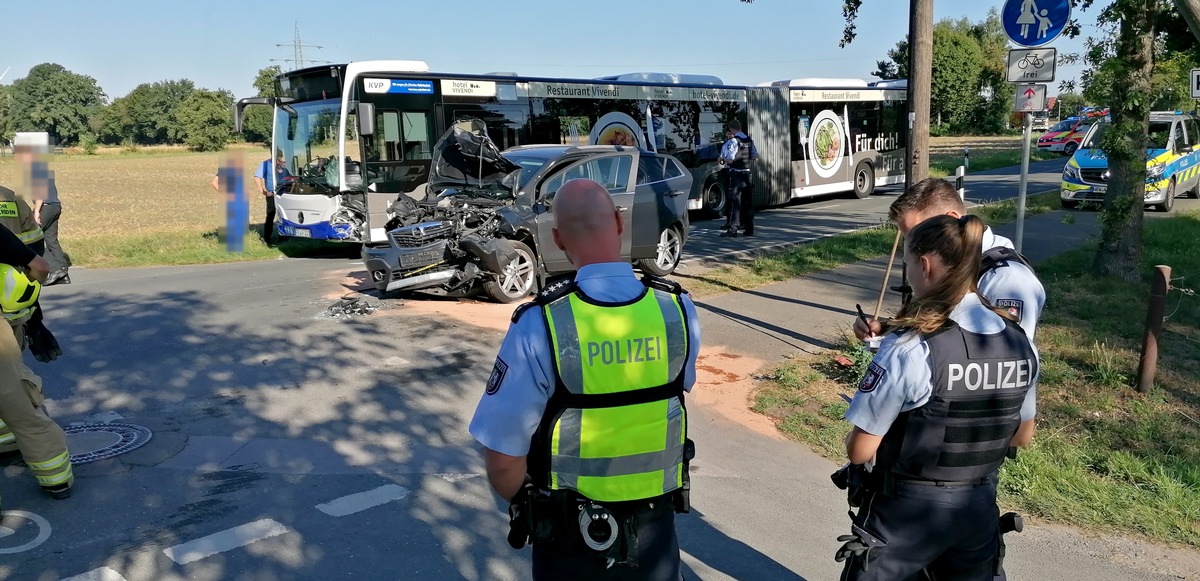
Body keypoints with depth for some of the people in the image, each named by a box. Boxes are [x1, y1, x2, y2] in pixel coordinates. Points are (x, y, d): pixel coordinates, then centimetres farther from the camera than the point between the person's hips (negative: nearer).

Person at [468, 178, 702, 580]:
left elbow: (503, 460, -18)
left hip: (573, 536, -2)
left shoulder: (539, 324, -23)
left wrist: (524, 507, 2)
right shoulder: (677, 308, -12)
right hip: (656, 525, 3)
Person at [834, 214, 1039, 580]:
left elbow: (860, 450, -19)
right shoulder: (1021, 344, -4)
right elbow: (1022, 436, 9)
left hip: (906, 513, -5)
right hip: (978, 511, 5)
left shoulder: (910, 348, -24)